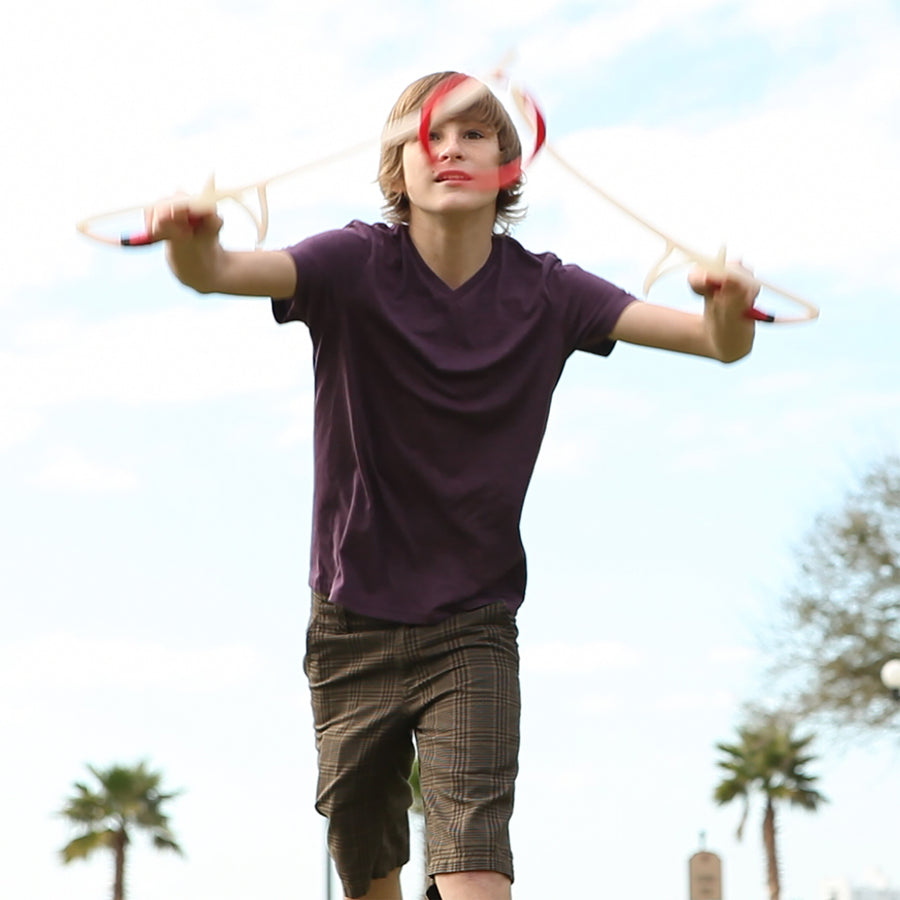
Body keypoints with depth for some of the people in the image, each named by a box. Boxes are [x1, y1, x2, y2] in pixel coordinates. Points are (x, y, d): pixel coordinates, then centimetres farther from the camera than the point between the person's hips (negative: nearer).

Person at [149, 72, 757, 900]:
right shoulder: (356, 265, -11)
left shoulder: (546, 294, -7)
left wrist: (729, 314, -40)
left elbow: (721, 342, -15)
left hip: (473, 630, 0)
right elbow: (216, 271, -28)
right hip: (353, 626, 1)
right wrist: (190, 243, -52)